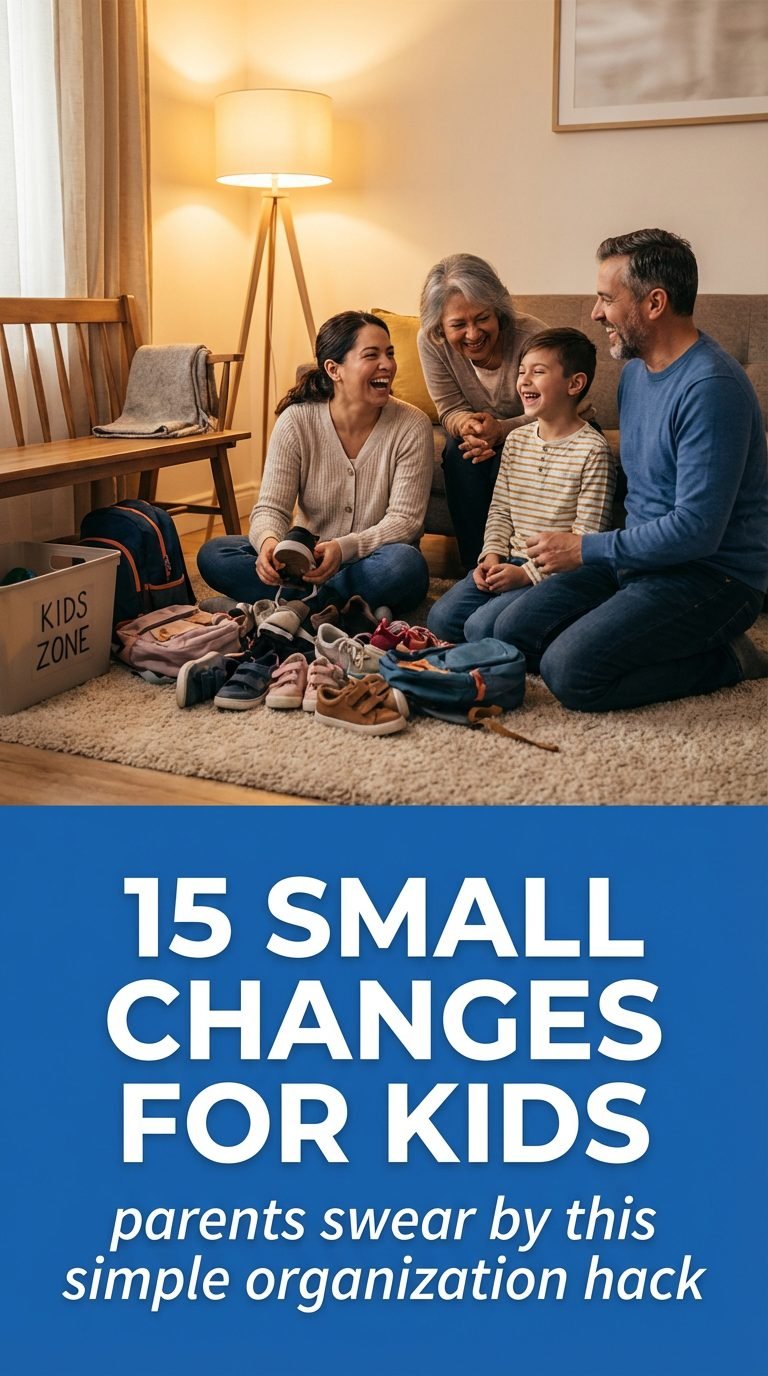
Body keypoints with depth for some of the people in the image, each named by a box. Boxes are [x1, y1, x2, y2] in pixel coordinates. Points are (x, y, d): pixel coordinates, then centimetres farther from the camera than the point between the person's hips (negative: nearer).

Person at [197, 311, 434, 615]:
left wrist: (343, 549, -33)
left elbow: (405, 520, -14)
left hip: (371, 564, -2)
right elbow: (271, 507, -9)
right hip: (305, 563, 2)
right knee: (213, 554, -18)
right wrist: (269, 542, -35)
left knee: (404, 563, -37)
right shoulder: (296, 422, -7)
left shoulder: (412, 426, -10)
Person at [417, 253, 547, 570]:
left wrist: (499, 430, -45)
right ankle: (476, 568, -21)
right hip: (483, 428, 3)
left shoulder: (529, 336, -31)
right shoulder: (431, 342, -21)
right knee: (460, 454, -28)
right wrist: (466, 425, -38)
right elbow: (451, 411, -12)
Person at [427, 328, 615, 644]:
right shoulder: (516, 441, 12)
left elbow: (587, 535, -13)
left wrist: (527, 572, -17)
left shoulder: (592, 450, -10)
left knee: (482, 627, -23)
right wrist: (492, 555, -3)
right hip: (510, 563, 7)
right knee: (441, 618, -9)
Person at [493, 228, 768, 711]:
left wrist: (586, 549, -18)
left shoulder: (711, 387, -23)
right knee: (514, 633, 1)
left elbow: (697, 530, -27)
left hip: (712, 572, -9)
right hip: (641, 553, 9)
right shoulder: (636, 369, 8)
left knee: (570, 672, -22)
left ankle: (721, 661, -4)